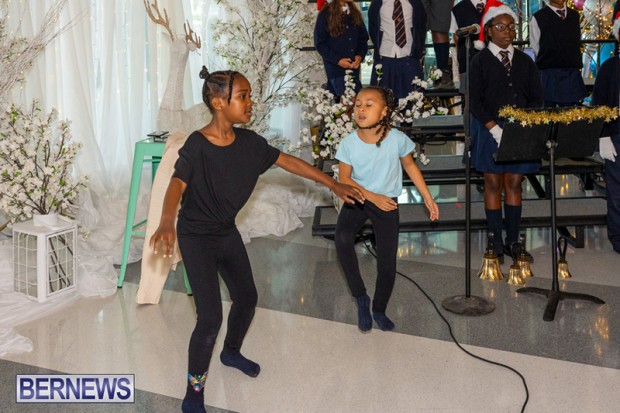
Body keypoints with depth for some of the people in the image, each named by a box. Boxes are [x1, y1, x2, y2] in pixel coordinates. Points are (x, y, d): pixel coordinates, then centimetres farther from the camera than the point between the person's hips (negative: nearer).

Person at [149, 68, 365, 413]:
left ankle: (232, 352, 50)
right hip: (196, 237, -7)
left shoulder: (249, 142, -5)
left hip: (228, 232, 7)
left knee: (247, 297, 20)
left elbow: (288, 161, 4)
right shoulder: (198, 145, -24)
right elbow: (177, 184, -37)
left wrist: (334, 185, 7)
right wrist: (167, 222, -57)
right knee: (210, 316, -12)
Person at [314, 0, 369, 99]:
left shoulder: (355, 13, 12)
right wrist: (337, 60, -14)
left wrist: (360, 56, -4)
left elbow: (363, 38, 16)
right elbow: (320, 43, -4)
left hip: (354, 68, 5)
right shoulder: (325, 14, -3)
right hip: (335, 68, -5)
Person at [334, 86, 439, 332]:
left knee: (387, 263, -2)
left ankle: (379, 310, 26)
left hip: (387, 203, 0)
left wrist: (428, 198, 4)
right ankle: (361, 298, -12)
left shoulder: (397, 139, -17)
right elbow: (344, 179, -7)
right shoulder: (348, 143, -15)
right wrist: (373, 197, -16)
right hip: (358, 199, 0)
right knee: (342, 238, -29)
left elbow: (410, 166, 0)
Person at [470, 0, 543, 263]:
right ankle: (497, 244, 7)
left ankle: (513, 242, 12)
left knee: (514, 185, 6)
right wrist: (495, 129, -15)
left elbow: (536, 98, 8)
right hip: (491, 131, -3)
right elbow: (475, 101, -6)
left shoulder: (525, 61, 10)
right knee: (493, 185, 1)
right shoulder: (480, 61, 0)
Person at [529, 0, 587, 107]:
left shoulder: (575, 15, 14)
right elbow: (536, 47, 1)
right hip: (548, 73, -4)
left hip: (572, 74, 4)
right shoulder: (538, 17, -1)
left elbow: (578, 41, 17)